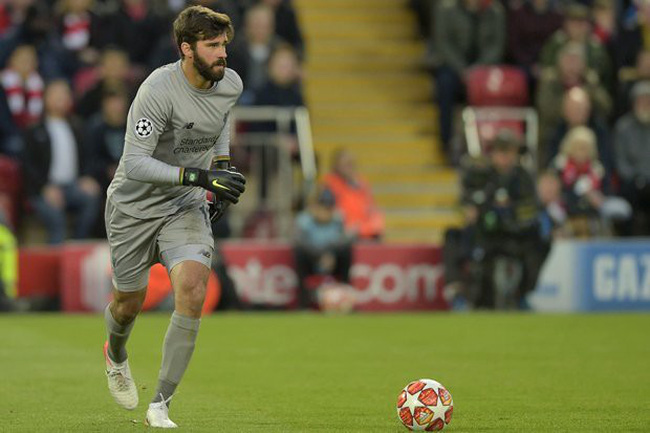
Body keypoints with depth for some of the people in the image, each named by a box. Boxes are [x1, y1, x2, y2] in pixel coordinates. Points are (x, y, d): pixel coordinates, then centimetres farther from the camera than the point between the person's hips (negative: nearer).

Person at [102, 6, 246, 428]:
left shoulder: (230, 83, -7)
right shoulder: (158, 89, -27)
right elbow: (134, 163, -29)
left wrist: (222, 164, 7)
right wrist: (199, 176, -35)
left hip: (187, 206, 3)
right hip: (135, 206, -3)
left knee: (192, 289, -21)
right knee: (129, 304, 11)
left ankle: (160, 405, -13)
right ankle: (116, 354, 51)